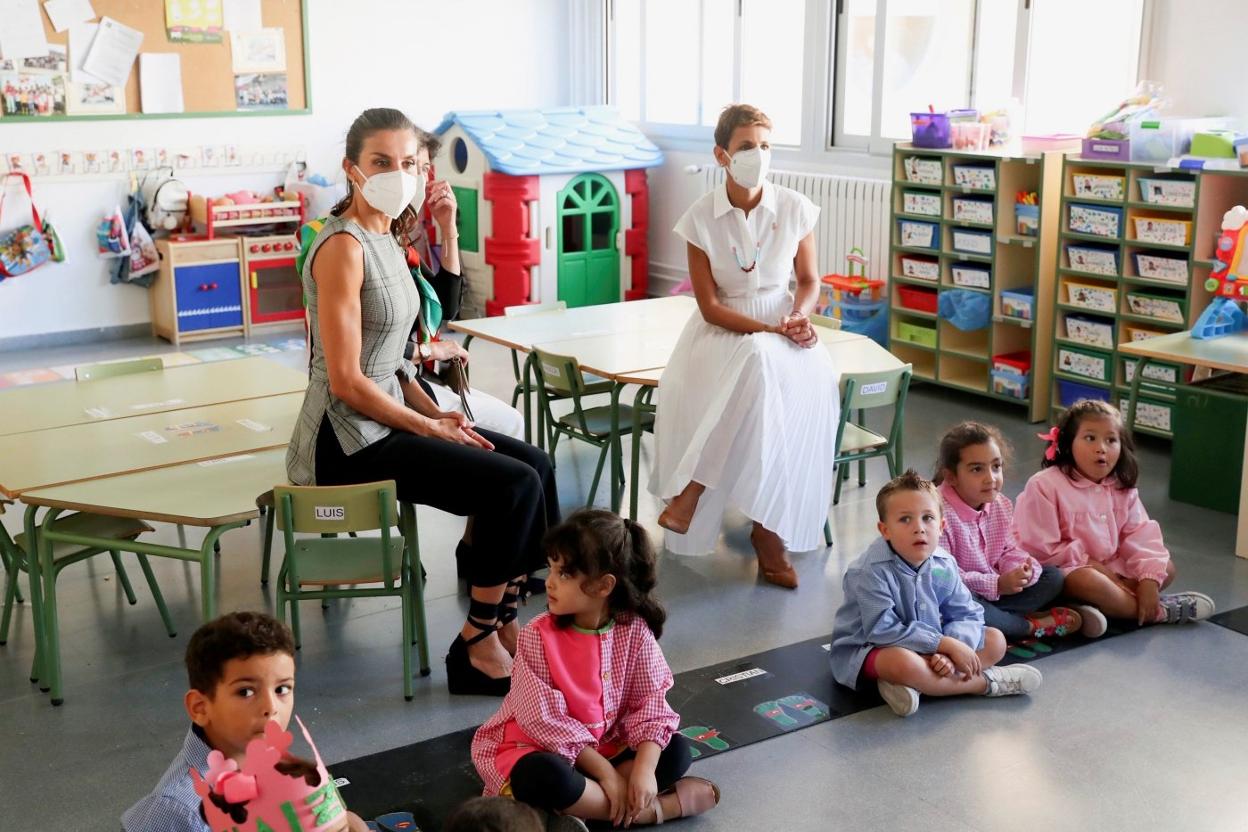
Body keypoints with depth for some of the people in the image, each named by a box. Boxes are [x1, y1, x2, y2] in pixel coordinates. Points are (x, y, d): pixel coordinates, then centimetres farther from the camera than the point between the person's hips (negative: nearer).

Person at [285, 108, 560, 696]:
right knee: (516, 485, -16)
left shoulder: (387, 236, 11)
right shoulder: (343, 247, -18)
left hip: (385, 420, 9)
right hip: (348, 441, -9)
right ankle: (476, 648, -2)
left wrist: (437, 414, 1)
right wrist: (430, 427, -13)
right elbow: (346, 382, -21)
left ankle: (504, 624, 10)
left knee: (536, 465, 4)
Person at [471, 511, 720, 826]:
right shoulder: (537, 637, -18)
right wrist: (605, 771, -22)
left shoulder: (634, 631, -11)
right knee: (544, 777, -37)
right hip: (540, 749, -3)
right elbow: (547, 721, -20)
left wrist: (644, 768, -26)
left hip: (607, 746, 4)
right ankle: (655, 809, -21)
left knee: (677, 751, -15)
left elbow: (651, 703, -10)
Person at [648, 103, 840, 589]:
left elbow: (809, 280, 11)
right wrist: (771, 330, -17)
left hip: (784, 329, 3)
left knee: (813, 381, -32)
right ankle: (690, 494, -26)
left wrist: (800, 315, -11)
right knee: (760, 363, -38)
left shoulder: (796, 210, -1)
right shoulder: (701, 218, -6)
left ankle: (768, 530, -23)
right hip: (723, 332, -2)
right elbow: (710, 306, -7)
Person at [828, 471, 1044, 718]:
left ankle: (915, 685, -21)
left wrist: (949, 652, -25)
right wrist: (946, 644, -28)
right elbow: (883, 630, -28)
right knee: (903, 662, -41)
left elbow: (968, 615, -2)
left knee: (995, 640, 0)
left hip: (930, 648, 8)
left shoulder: (943, 565, -6)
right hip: (865, 651, -8)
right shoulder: (871, 571, -24)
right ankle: (983, 683, -15)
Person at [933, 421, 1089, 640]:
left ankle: (996, 617, -15)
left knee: (1053, 577, 5)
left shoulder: (1001, 505, 1)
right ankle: (1030, 625, -13)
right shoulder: (940, 513, -25)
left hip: (996, 589, 8)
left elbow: (1009, 551, 7)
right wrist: (996, 585, -28)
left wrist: (1021, 570, -17)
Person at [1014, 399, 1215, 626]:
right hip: (1064, 572, -7)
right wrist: (1090, 563, -18)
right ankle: (1158, 612, -17)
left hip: (1111, 567, 8)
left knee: (1166, 568, 1)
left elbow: (1141, 536, -3)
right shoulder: (1045, 486, -17)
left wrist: (1149, 579, -19)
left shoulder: (1121, 488, 3)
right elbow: (1041, 550, -19)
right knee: (1088, 581, -37)